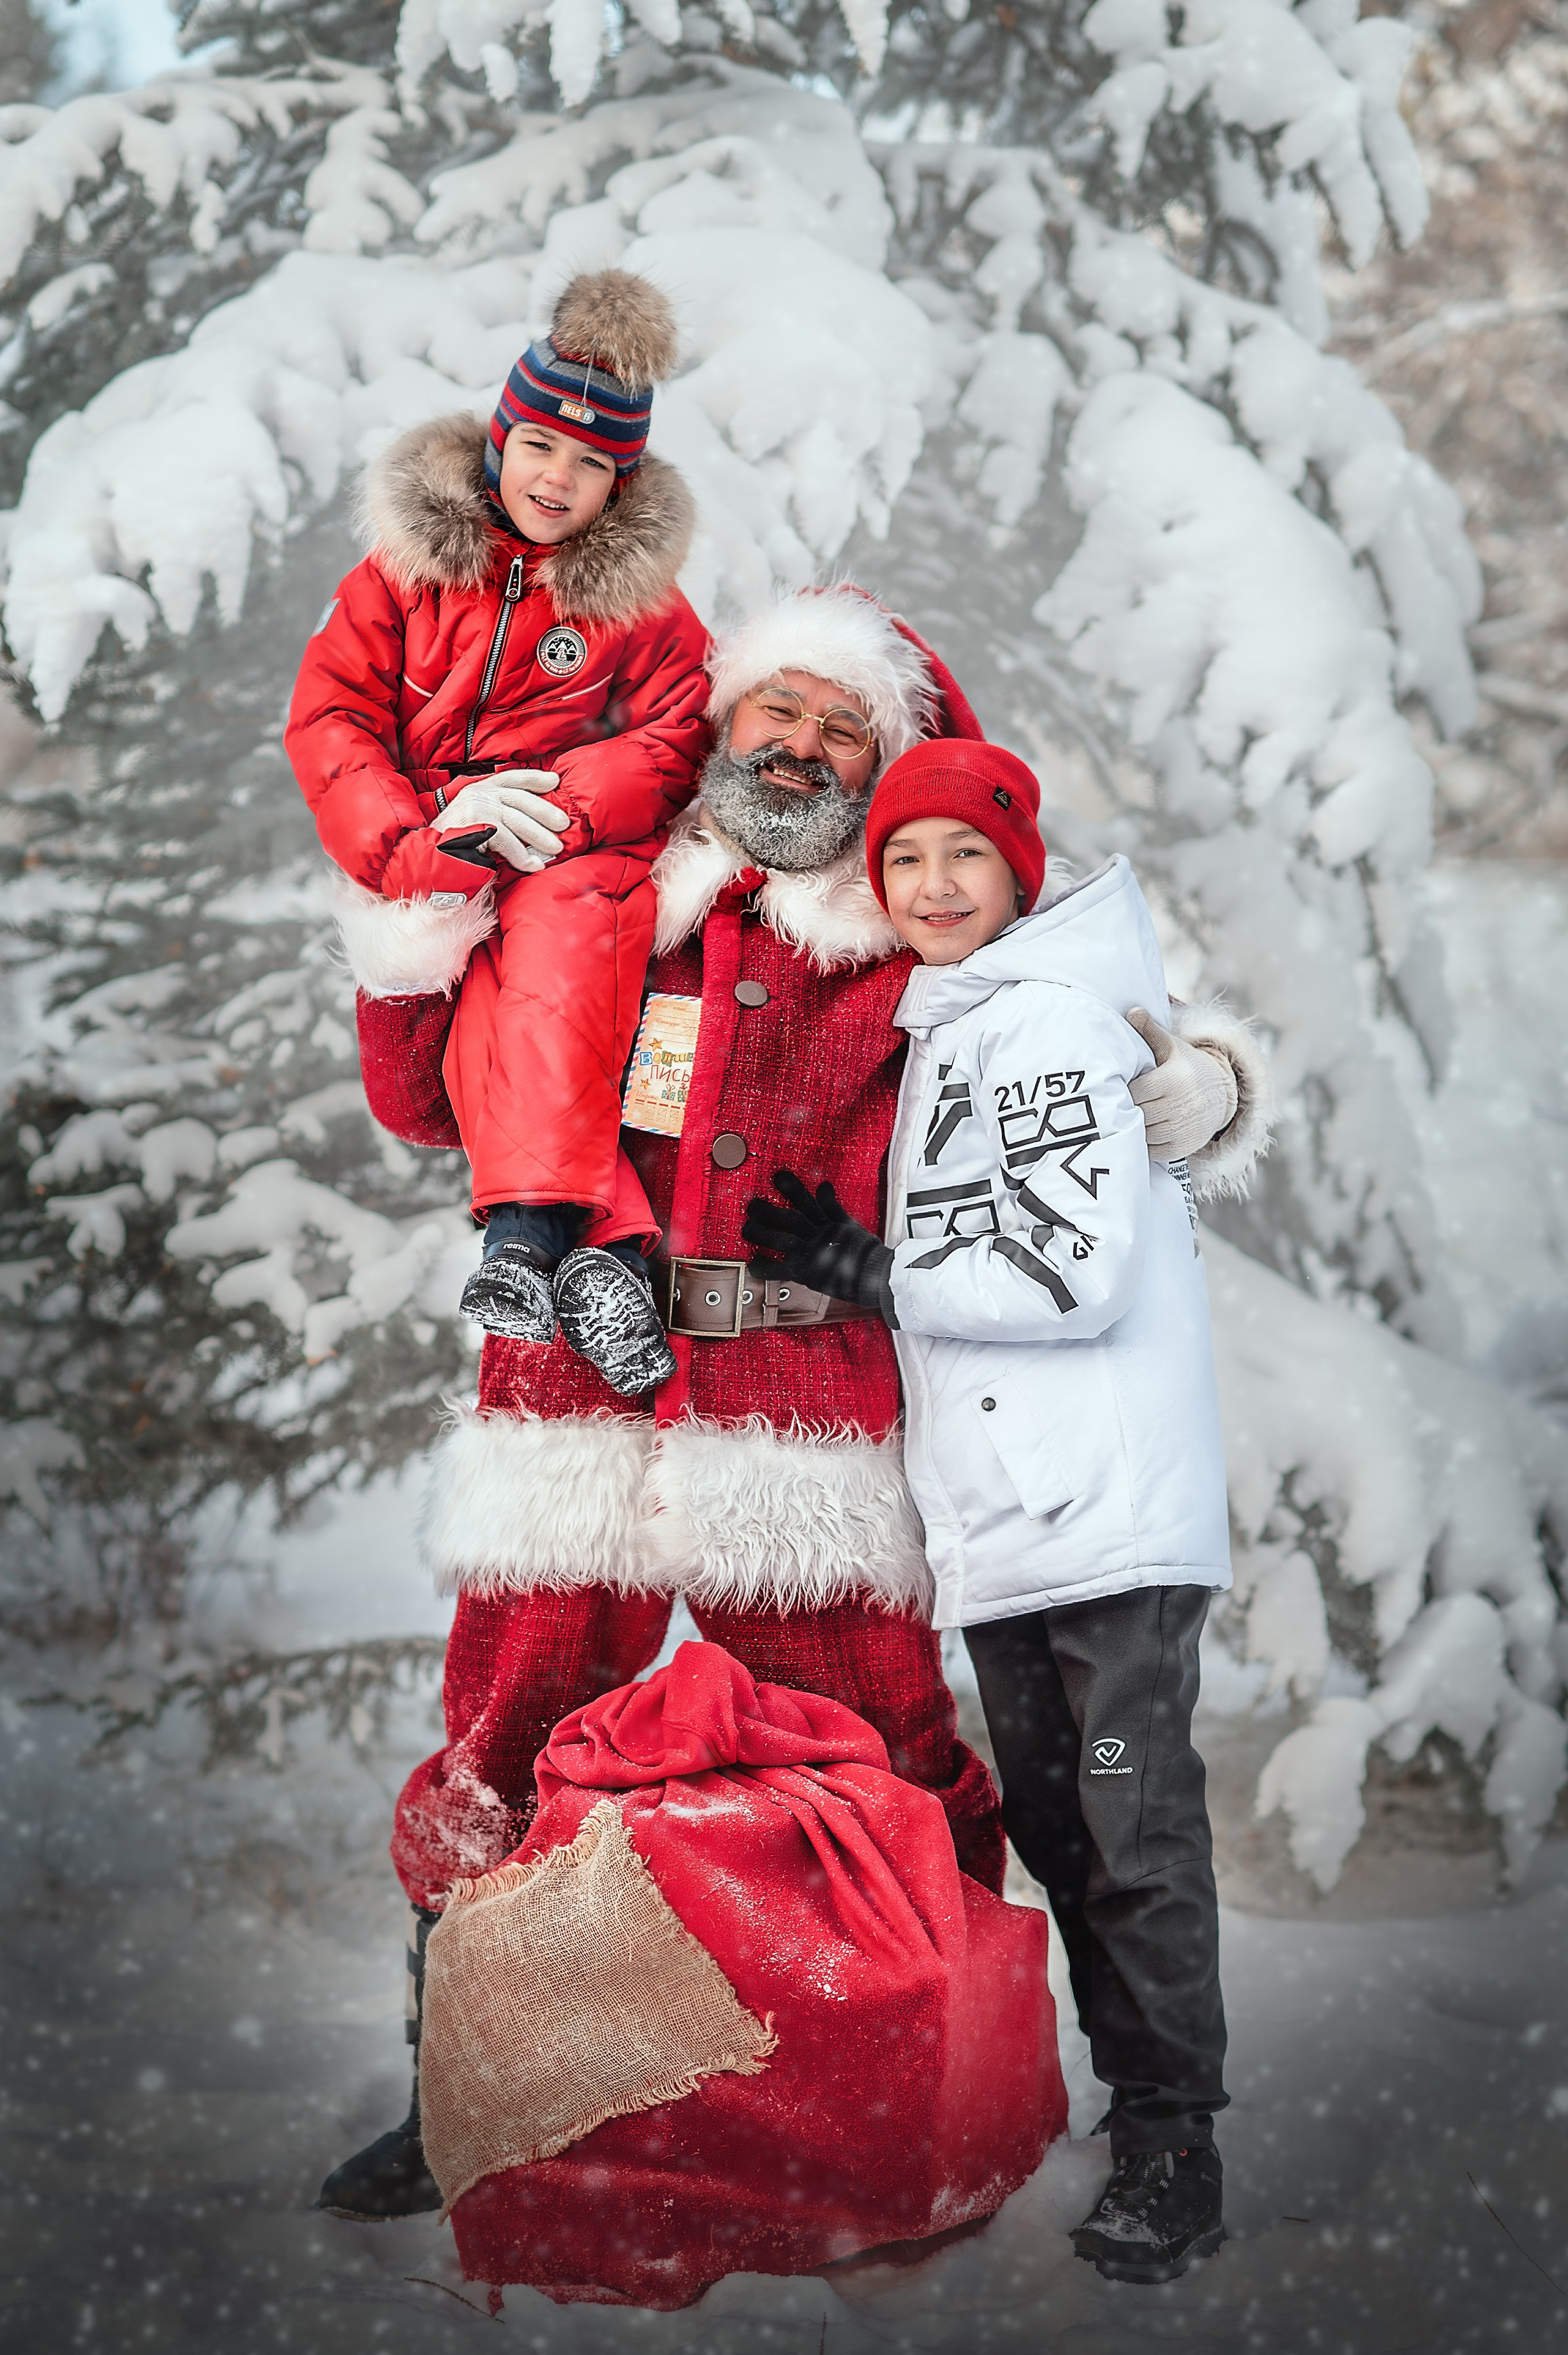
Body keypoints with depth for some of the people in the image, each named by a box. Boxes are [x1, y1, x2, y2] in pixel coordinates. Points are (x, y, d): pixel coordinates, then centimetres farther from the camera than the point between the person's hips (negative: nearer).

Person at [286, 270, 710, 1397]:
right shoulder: (409, 566, 11)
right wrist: (411, 845, -15)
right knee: (479, 979, -33)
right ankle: (605, 1242, -46)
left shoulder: (642, 599, 12)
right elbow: (331, 715, 3)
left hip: (582, 846, 0)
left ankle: (527, 1223, -50)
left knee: (563, 935, -36)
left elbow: (670, 742, 0)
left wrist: (545, 808, -18)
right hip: (427, 853, 0)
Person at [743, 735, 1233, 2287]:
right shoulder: (942, 1035, 20)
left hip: (1111, 1512, -10)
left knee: (1137, 1834, -7)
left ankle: (1173, 2151, -1)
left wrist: (861, 1270, -9)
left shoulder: (1048, 1014, -8)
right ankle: (1134, 2098, 25)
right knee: (1052, 1826, 14)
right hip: (1001, 1523, 10)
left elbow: (1077, 1270, -16)